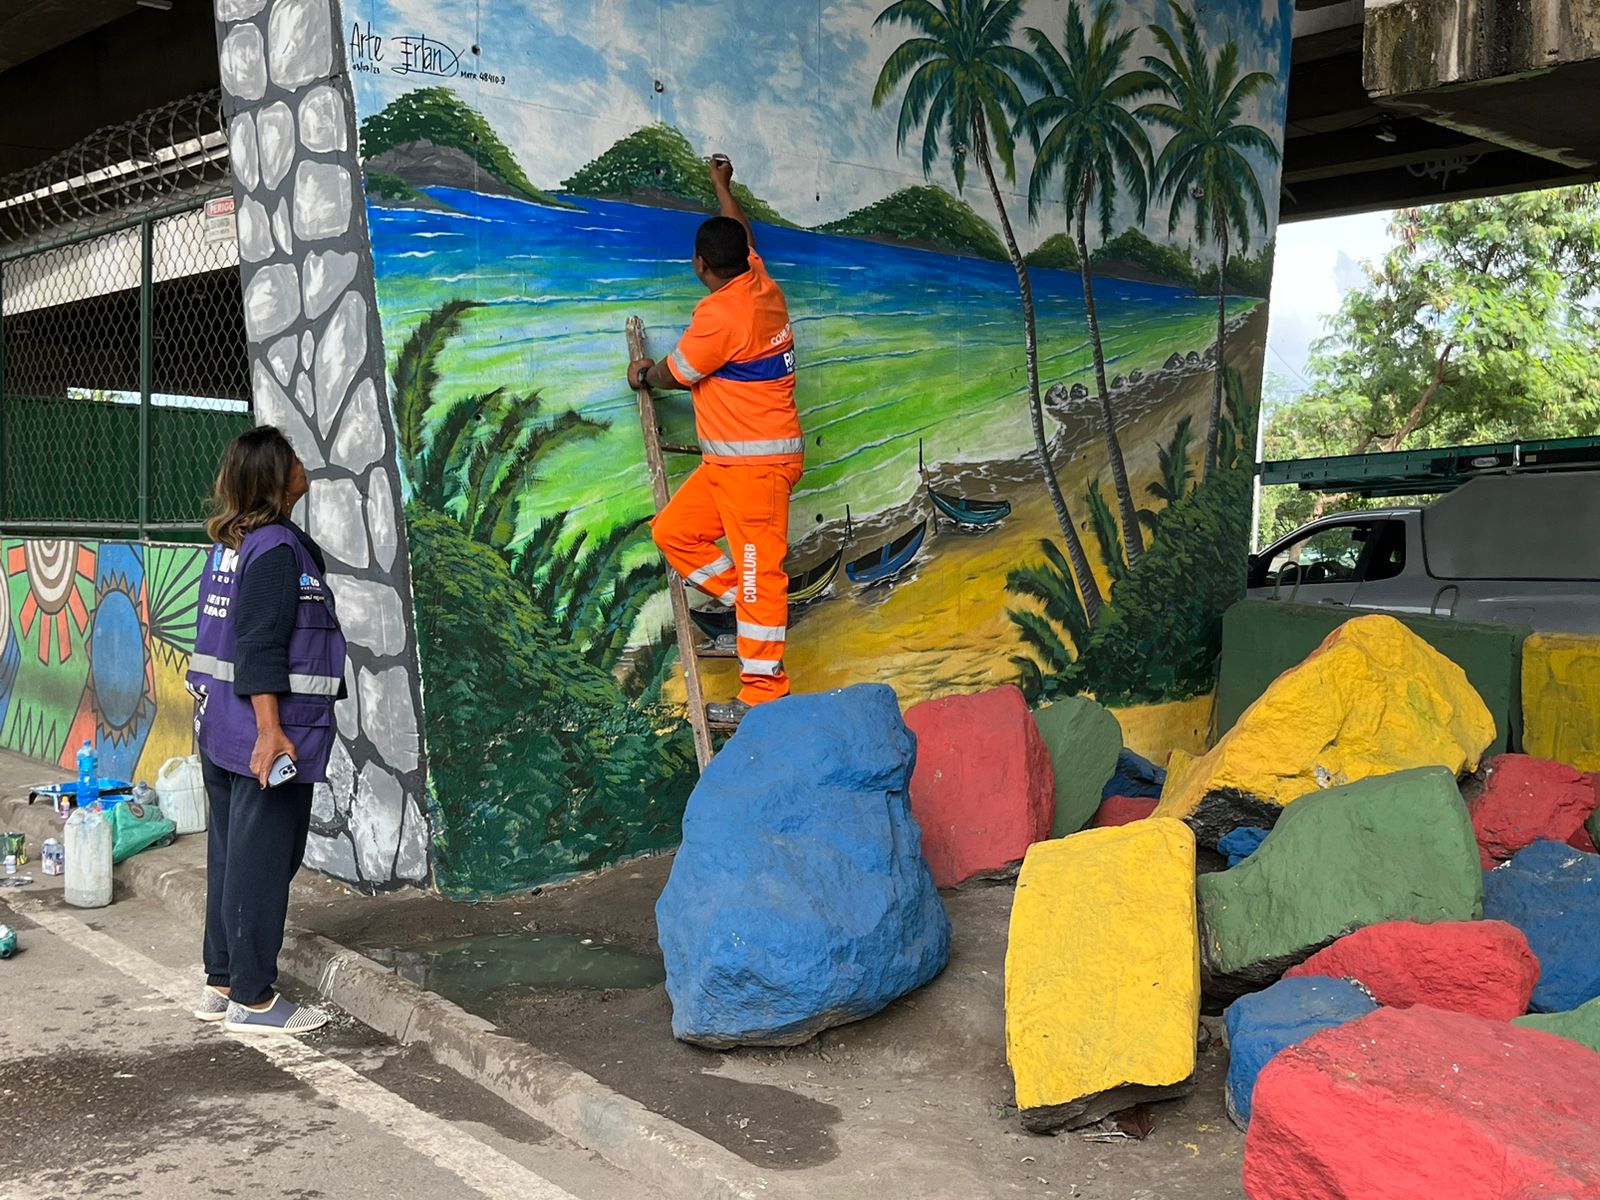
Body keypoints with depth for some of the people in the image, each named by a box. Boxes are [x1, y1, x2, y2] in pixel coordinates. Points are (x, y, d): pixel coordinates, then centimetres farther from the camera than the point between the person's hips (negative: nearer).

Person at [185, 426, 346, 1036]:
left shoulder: (230, 544, 12)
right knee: (263, 864, -1)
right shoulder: (276, 548, -17)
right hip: (265, 733, -10)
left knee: (230, 857, 16)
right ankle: (252, 1000, 7)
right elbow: (260, 649, -22)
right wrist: (271, 731, -24)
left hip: (221, 732, 10)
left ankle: (221, 984, 26)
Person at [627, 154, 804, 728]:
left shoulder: (721, 313, -18)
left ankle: (763, 695, -4)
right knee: (673, 531, 12)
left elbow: (676, 373, -5)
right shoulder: (762, 286, 7)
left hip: (756, 460, -10)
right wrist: (722, 185, 45)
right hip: (728, 460, 10)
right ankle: (749, 608, 16)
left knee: (757, 568, -7)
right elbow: (742, 234, 29)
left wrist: (643, 374, 17)